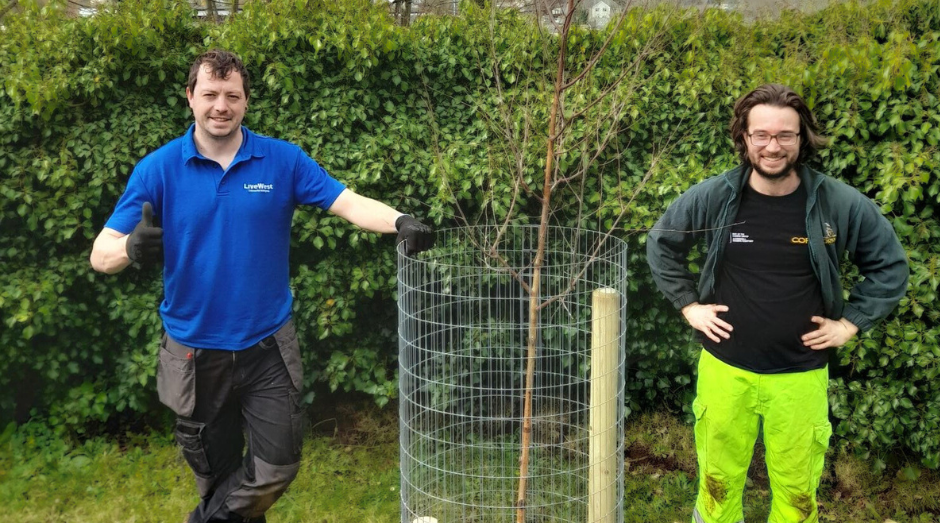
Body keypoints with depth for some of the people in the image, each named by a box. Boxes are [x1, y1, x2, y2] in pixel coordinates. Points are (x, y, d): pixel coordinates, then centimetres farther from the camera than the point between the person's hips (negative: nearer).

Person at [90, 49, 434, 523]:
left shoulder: (283, 160, -4)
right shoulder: (158, 169, -7)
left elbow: (349, 203, -10)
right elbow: (101, 254, -10)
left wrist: (399, 222, -31)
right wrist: (132, 247, -34)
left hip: (268, 345, 1)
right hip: (195, 352, 0)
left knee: (277, 466, 4)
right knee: (216, 472, 15)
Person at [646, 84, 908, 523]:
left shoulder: (841, 204, -9)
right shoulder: (711, 198, -8)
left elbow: (890, 265, 6)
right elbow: (660, 244, 9)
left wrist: (851, 322, 0)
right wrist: (688, 305, 4)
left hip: (801, 376, 0)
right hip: (725, 368, 1)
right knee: (718, 483, 12)